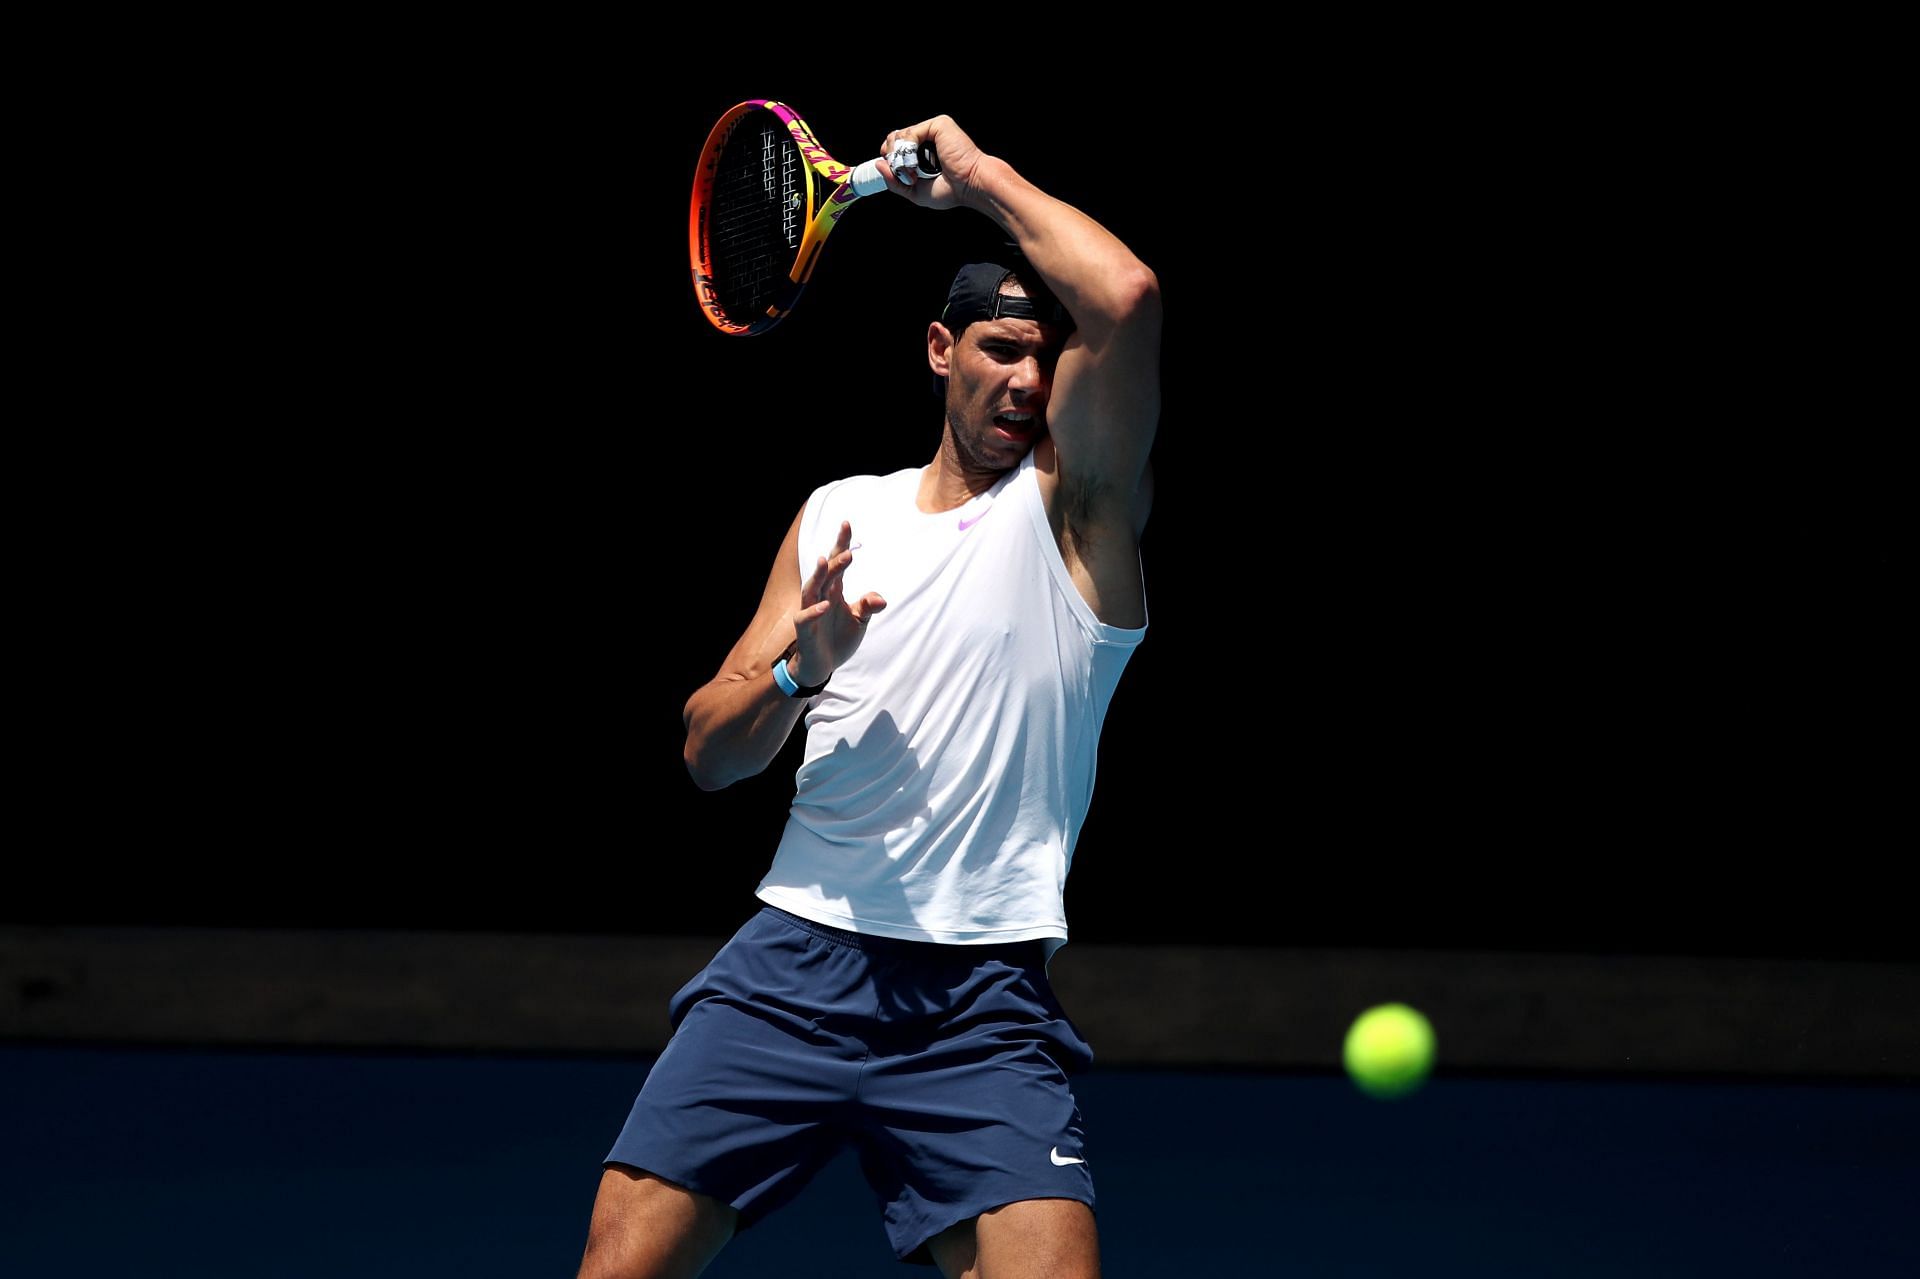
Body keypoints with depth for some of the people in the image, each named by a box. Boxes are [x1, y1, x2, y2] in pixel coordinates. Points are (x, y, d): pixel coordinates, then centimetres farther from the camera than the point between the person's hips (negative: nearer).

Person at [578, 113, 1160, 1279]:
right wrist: (797, 671, -7)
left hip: (983, 1006, -3)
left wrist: (981, 173, -3)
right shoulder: (838, 515, 15)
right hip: (796, 962, 3)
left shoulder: (1074, 506, 3)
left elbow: (1127, 299, -16)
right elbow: (709, 755, 14)